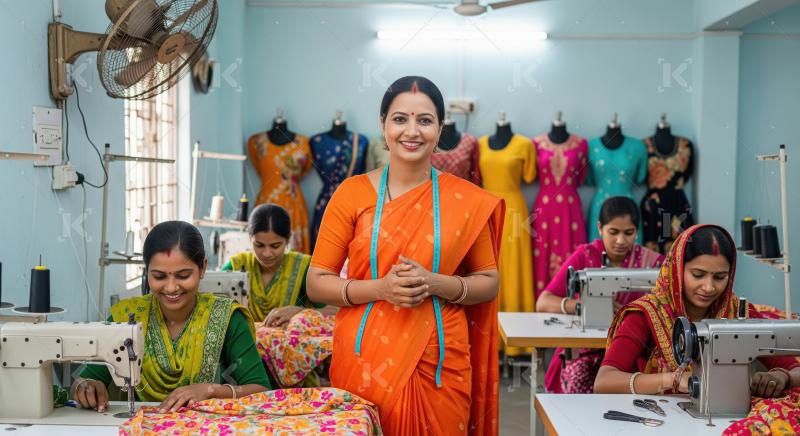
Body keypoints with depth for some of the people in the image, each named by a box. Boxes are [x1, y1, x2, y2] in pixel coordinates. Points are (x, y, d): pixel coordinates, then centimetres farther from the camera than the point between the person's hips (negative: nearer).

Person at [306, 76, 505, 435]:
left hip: (438, 365, 1)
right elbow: (317, 284, -1)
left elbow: (489, 283, 6)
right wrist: (381, 288, -17)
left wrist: (435, 284, -13)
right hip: (365, 362, 0)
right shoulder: (353, 193, -2)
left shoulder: (468, 201, 0)